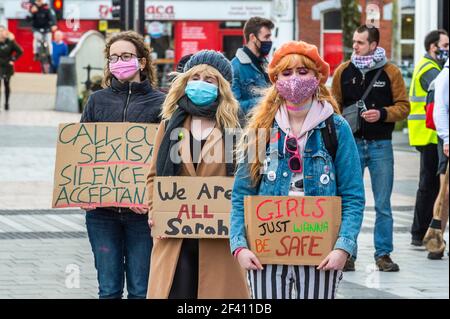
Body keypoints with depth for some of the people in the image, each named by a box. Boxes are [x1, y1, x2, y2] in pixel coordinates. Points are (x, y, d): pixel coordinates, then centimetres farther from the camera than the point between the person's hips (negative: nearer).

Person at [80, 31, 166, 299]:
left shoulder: (160, 103, 3)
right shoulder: (98, 100, 12)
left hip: (142, 209, -2)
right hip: (101, 208, 3)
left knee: (140, 289, 1)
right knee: (109, 288, 5)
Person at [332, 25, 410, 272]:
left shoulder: (390, 72, 0)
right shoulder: (343, 72, 5)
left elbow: (403, 107, 1)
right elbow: (334, 106, 11)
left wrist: (382, 114, -16)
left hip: (381, 145, -1)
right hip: (351, 143, 1)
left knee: (383, 204, 4)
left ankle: (383, 254, 11)